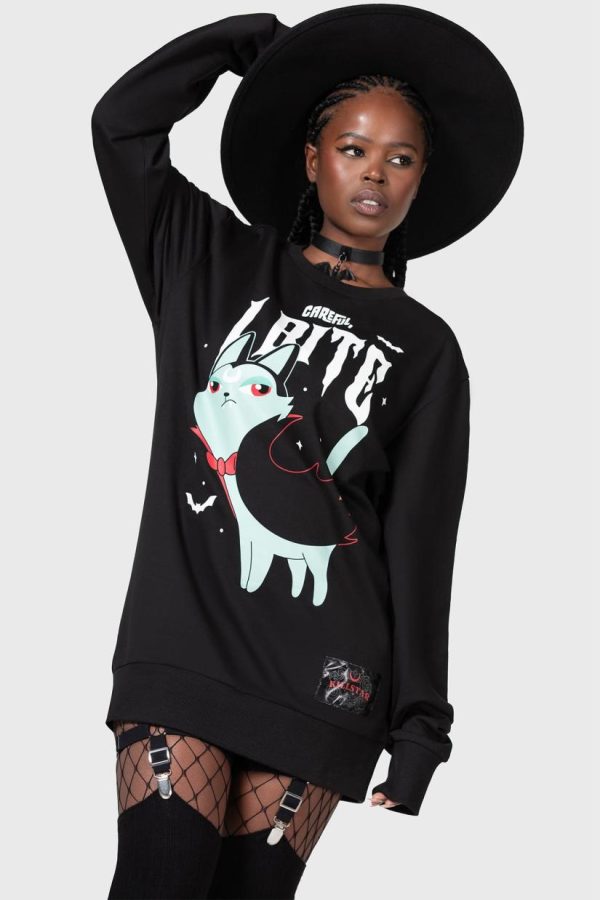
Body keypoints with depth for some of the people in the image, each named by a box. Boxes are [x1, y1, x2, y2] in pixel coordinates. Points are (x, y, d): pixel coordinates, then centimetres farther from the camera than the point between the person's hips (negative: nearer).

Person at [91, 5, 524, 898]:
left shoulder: (425, 349, 10)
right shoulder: (217, 265, 13)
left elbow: (418, 545, 6)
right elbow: (123, 122, 3)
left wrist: (418, 726, 3)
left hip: (321, 682, 0)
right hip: (181, 644, 1)